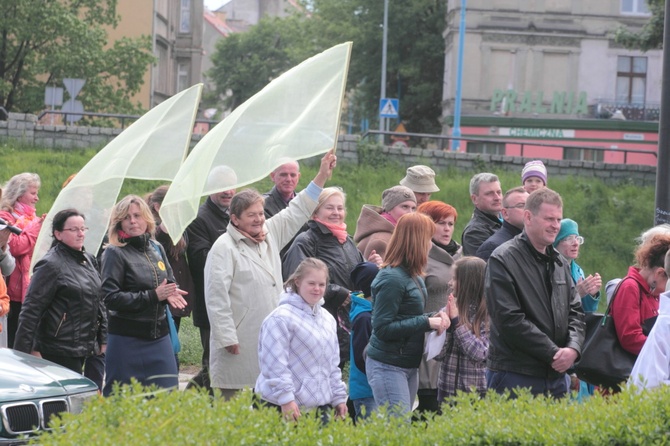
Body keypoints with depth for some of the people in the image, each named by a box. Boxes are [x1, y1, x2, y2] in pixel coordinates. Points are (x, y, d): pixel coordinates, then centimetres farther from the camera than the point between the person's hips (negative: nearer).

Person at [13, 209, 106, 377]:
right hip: (60, 352, -8)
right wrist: (24, 350, -17)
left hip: (85, 348, 8)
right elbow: (31, 310, -14)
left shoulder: (89, 260, 13)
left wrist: (103, 340, 17)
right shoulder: (51, 265, -12)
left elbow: (98, 303, 21)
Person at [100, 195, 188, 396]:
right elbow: (111, 297, -15)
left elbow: (170, 282, 22)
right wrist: (152, 296, -17)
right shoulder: (115, 253, -8)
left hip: (159, 336, 5)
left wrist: (171, 294, -3)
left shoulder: (157, 248, 10)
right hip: (126, 340, -5)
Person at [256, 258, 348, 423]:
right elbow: (275, 364, -15)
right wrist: (285, 399, -19)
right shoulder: (281, 318, -10)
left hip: (319, 405, 8)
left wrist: (338, 397, 19)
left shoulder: (327, 319, 16)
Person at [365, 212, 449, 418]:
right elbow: (383, 329, -20)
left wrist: (433, 317, -1)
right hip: (388, 367, -9)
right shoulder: (392, 278, -16)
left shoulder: (412, 277, 11)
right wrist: (426, 322, -19)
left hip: (409, 366, 9)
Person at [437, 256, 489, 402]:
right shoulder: (449, 310, 3)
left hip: (475, 390, -4)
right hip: (447, 389, 4)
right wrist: (446, 324, -13)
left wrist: (457, 321, -14)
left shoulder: (488, 315, -8)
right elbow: (438, 354, 0)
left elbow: (480, 354, -17)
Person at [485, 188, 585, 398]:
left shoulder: (559, 263, 16)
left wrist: (573, 348, -6)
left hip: (556, 377, 7)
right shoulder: (503, 260, -8)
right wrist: (553, 353, -16)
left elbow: (575, 312, 15)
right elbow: (509, 320, -16)